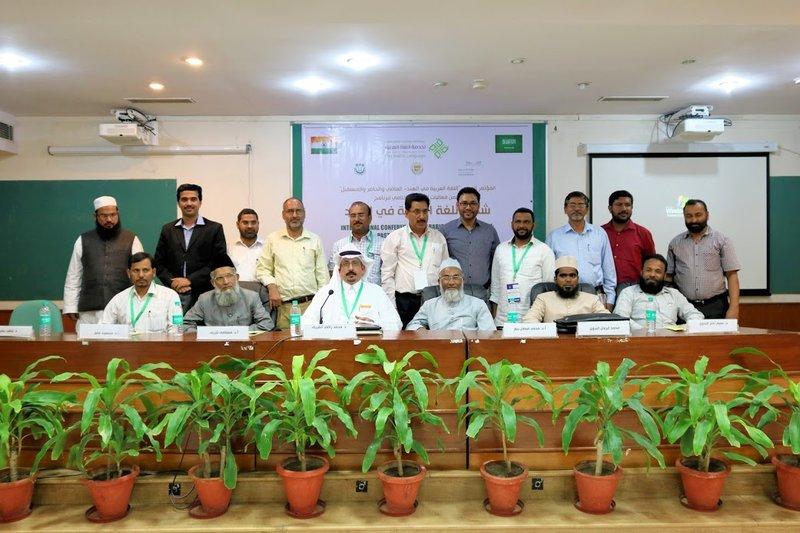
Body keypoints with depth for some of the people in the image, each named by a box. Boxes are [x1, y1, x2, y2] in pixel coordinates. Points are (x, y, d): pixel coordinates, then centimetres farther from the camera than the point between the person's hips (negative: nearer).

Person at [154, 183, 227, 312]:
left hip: (203, 295, -2)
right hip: (173, 295, 3)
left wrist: (190, 280, -9)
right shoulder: (167, 229, 14)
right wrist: (172, 282, -5)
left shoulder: (214, 229, 3)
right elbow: (159, 263, 13)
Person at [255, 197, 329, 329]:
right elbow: (262, 269, 10)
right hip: (283, 305, 0)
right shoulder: (273, 239, 10)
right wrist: (272, 287, -7)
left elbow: (322, 274, 10)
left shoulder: (315, 240, 10)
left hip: (310, 304, 0)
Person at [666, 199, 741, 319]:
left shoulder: (721, 240, 3)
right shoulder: (675, 243, 9)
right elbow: (669, 276, 10)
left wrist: (734, 308, -11)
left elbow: (732, 276, -2)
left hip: (715, 308, -1)